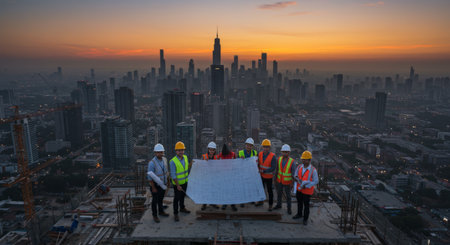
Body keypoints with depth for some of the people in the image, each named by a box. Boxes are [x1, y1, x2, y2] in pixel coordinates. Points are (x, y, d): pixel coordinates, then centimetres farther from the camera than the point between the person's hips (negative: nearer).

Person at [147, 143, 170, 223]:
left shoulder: (164, 159, -4)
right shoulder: (152, 163, -24)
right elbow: (150, 177, -20)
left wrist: (167, 181, 12)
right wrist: (153, 188, -17)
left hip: (163, 184, 6)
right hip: (156, 185, -6)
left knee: (161, 199, 23)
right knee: (155, 201, 10)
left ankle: (161, 211, 42)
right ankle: (155, 215, 29)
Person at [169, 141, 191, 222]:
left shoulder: (185, 157, -5)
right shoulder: (173, 161, -25)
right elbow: (173, 175, -22)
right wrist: (177, 185, -21)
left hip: (185, 182, 6)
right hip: (177, 183, -6)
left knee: (183, 195, 24)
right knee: (177, 198, 7)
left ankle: (182, 208, 45)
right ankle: (175, 213, 23)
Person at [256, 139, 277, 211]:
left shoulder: (272, 156, -20)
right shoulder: (260, 154, -5)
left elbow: (273, 168, -23)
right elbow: (258, 163, 7)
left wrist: (264, 171, -27)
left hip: (268, 177, -5)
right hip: (261, 176, 5)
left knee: (269, 191, 8)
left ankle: (270, 205, 24)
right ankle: (261, 201, 41)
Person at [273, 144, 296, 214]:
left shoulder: (292, 162, -24)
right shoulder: (279, 159, -13)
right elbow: (277, 169, 0)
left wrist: (293, 183, -13)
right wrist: (275, 178, 5)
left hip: (287, 182, -3)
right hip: (279, 180, 3)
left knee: (288, 195, 14)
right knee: (279, 193, 20)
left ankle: (289, 208, 36)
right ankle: (278, 205, 43)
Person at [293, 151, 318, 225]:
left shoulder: (313, 170, -22)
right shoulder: (299, 167, -8)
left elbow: (316, 181, -18)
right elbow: (295, 175, 5)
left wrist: (306, 186, -24)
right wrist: (297, 178, -19)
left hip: (307, 191, -4)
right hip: (299, 189, 5)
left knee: (306, 205, 11)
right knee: (299, 202, 22)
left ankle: (305, 218, 30)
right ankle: (299, 214, 44)